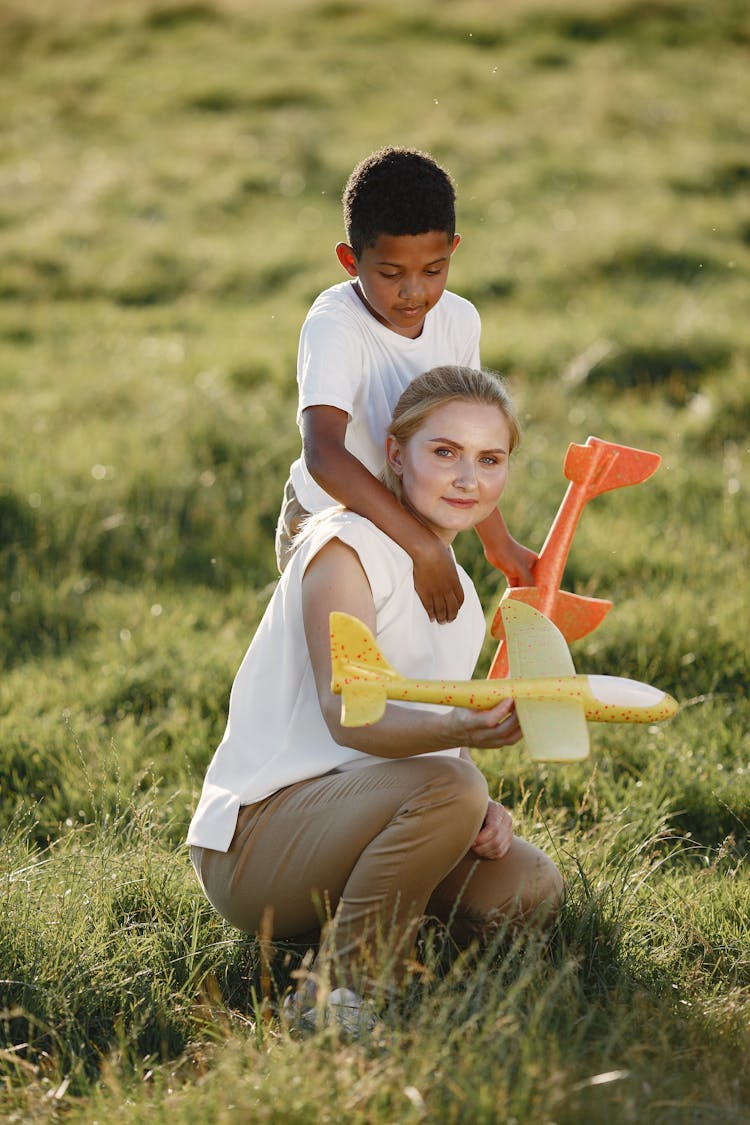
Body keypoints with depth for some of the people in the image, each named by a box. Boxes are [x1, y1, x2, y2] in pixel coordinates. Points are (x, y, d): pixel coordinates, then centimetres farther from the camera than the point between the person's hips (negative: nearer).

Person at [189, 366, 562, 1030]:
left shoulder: (458, 593, 16)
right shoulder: (344, 545, -12)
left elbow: (439, 730, 17)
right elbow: (346, 714, -25)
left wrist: (483, 813, -7)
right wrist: (456, 729, -45)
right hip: (253, 836, -8)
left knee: (529, 889, -13)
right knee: (448, 787, -32)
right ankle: (342, 997, -19)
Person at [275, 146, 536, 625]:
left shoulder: (458, 321, -8)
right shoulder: (333, 327, -29)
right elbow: (323, 455, -45)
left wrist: (499, 543, 17)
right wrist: (422, 545, -49)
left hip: (419, 527, 6)